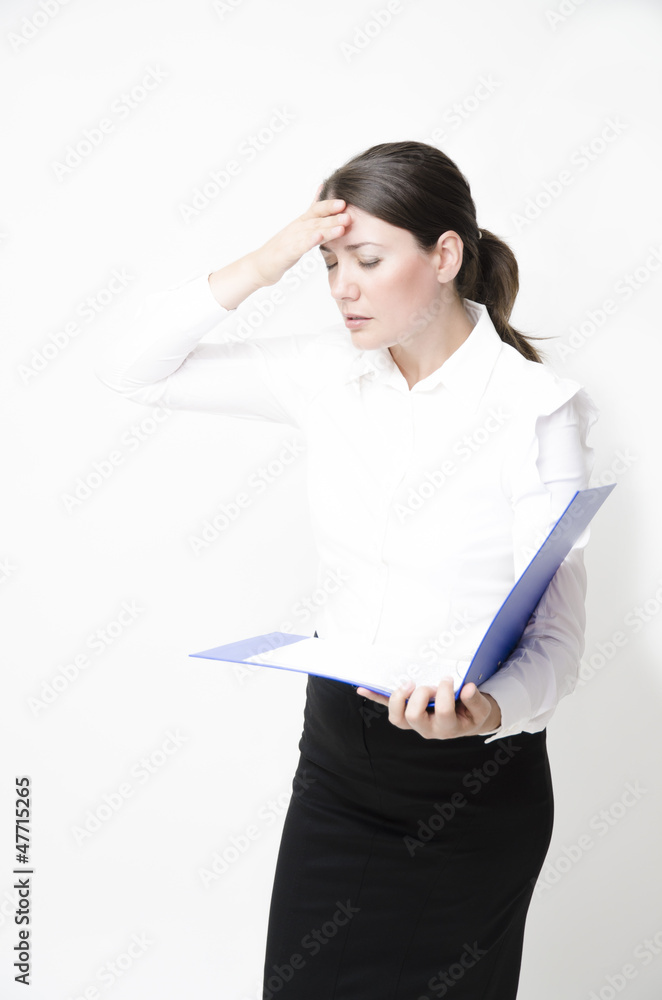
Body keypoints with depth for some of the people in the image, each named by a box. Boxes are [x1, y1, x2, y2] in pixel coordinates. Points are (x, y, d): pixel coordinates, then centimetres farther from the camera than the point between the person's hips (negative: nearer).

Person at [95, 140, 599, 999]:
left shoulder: (535, 407, -16)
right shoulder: (329, 372, -2)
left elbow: (556, 638, -17)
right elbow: (133, 371, 0)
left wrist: (487, 710, -38)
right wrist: (260, 268, -12)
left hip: (472, 774, -4)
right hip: (336, 748, 4)